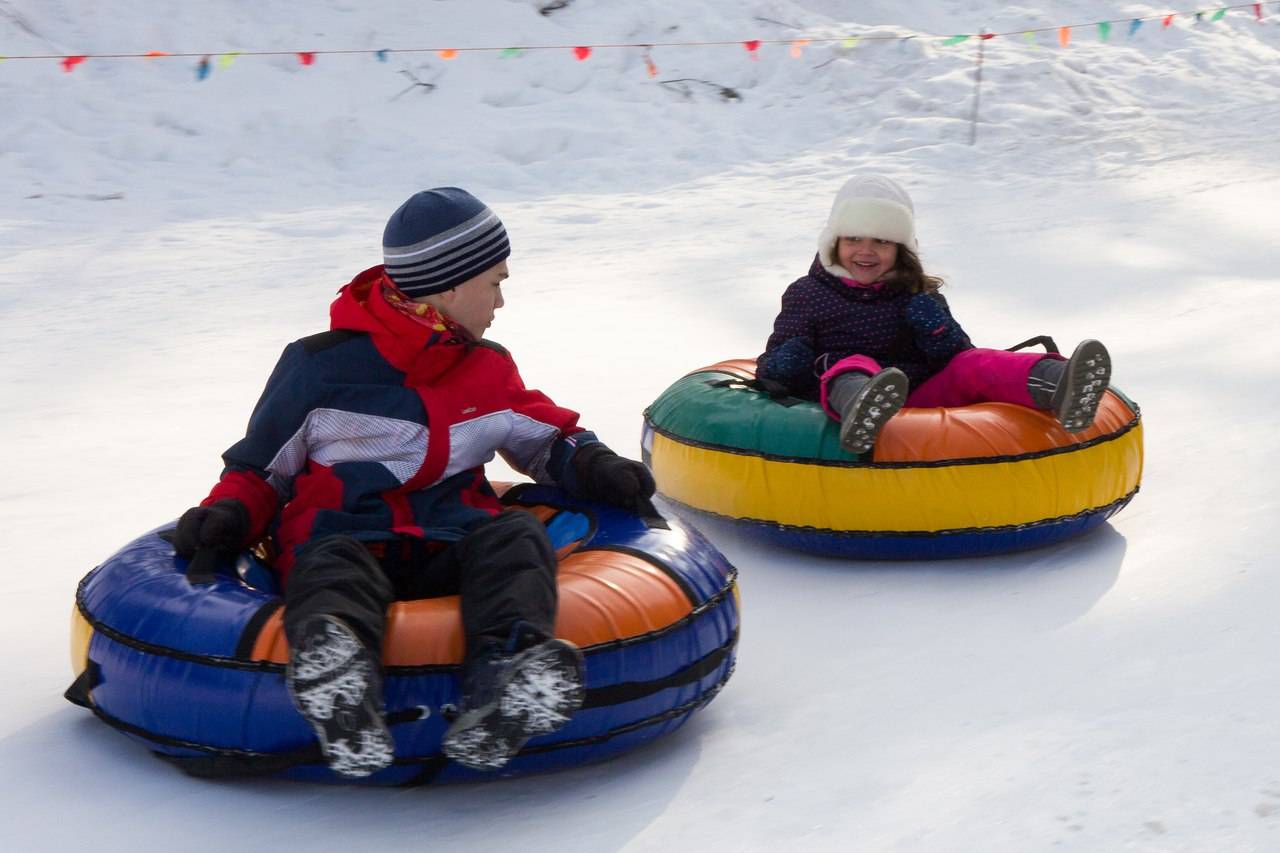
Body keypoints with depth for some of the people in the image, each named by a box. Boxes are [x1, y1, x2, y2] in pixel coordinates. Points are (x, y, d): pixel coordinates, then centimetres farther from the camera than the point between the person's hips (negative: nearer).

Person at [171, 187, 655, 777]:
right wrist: (229, 514, -7)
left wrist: (590, 466, 10)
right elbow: (262, 464, 12)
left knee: (516, 538, -28)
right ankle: (336, 683, -74)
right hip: (345, 535, -3)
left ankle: (503, 689, -59)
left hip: (448, 546, 3)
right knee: (333, 570, -38)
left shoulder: (489, 370, 21)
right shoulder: (322, 366, 6)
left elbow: (543, 433, 32)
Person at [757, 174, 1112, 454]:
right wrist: (780, 367, -10)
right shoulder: (807, 295, 16)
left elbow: (956, 358, 16)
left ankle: (1056, 386, -55)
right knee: (856, 364, -35)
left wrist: (939, 333, -7)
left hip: (919, 396, 3)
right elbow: (772, 369, 16)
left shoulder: (918, 297, 21)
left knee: (975, 365, -21)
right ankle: (857, 409, -77)